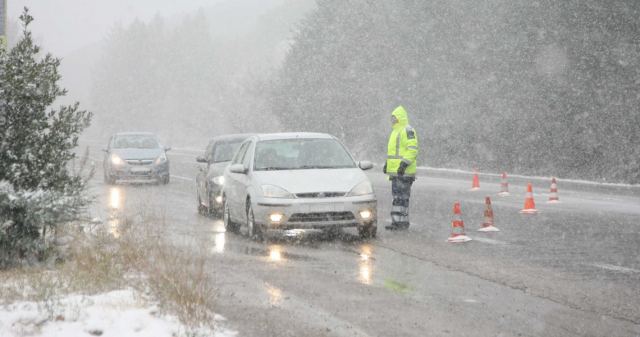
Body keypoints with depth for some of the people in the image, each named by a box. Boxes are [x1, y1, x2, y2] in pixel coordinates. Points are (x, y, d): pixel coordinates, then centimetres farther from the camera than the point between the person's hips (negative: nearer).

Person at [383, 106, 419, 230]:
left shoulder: (407, 131, -11)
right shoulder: (396, 131, 21)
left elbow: (413, 150, -20)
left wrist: (404, 164, -25)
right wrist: (387, 163, 25)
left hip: (404, 172, -10)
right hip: (395, 170, 10)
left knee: (401, 196, -10)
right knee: (397, 195, 11)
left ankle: (402, 222, -10)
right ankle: (397, 221, 14)